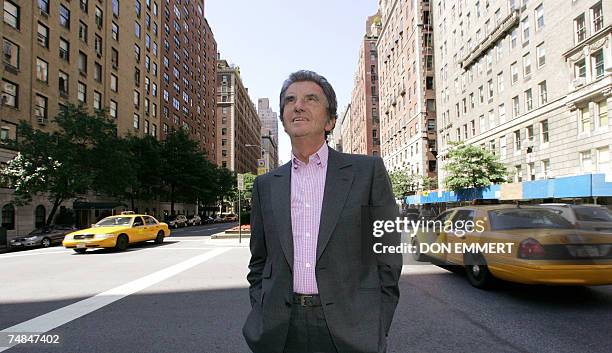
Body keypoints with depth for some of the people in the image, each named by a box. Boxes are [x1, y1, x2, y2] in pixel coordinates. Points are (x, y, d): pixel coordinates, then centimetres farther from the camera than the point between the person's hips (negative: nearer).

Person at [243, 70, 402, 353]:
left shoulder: (368, 171, -4)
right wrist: (262, 318, 2)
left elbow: (387, 258, -2)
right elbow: (259, 264, 12)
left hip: (349, 330, -2)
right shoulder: (266, 185, 5)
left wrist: (376, 330, -3)